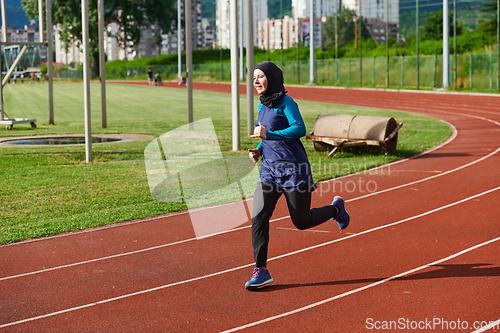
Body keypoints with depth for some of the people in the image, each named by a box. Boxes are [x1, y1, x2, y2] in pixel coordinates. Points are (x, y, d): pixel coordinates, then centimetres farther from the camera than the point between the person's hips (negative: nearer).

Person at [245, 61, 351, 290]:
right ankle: (260, 271, -6)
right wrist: (258, 150, 8)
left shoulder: (286, 103, -11)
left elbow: (299, 129, -25)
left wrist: (268, 135, -32)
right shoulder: (262, 107, 12)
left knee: (302, 221, 6)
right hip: (269, 169, 6)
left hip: (293, 169, -6)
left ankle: (336, 208, 36)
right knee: (258, 217, -11)